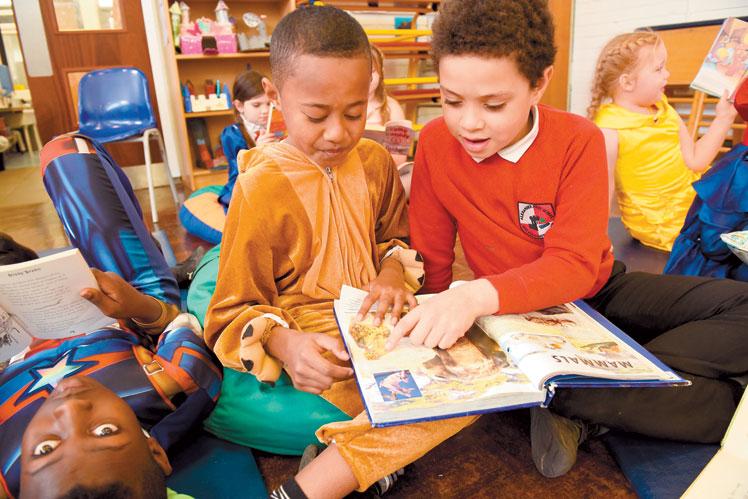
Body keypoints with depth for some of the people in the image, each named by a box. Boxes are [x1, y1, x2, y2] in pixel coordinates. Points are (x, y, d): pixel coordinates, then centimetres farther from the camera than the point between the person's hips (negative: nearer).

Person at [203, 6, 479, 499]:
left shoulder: (376, 161, 3)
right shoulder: (261, 186, -12)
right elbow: (235, 309, -6)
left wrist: (392, 271, -7)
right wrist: (284, 343, -28)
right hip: (317, 343, -7)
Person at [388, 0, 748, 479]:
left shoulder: (578, 140, -18)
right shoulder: (437, 143, -14)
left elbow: (575, 266, -26)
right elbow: (432, 261, -5)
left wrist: (478, 295, -42)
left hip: (598, 291, 2)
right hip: (519, 313, -2)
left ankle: (574, 402, -26)